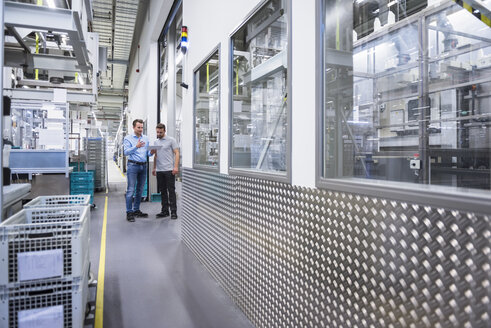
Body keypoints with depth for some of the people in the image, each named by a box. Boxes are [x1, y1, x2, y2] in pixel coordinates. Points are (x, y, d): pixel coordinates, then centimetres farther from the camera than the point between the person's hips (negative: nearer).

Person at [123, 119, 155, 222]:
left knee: (140, 190, 10)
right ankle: (129, 212, -2)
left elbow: (147, 153, 13)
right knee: (131, 190, -7)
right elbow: (126, 152, -11)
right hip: (133, 165, -5)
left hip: (143, 166, 5)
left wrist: (151, 152, -10)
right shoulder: (128, 138, 0)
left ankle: (136, 210, 20)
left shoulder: (146, 138, 14)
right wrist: (136, 146, -24)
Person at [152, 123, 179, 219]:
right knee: (163, 191, 9)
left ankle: (173, 212, -1)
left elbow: (176, 153, -7)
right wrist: (154, 168, 16)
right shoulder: (156, 142, 17)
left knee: (171, 191, -4)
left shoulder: (171, 140, -2)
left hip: (169, 170, -6)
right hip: (159, 170, 6)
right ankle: (165, 211, 17)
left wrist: (176, 166, -16)